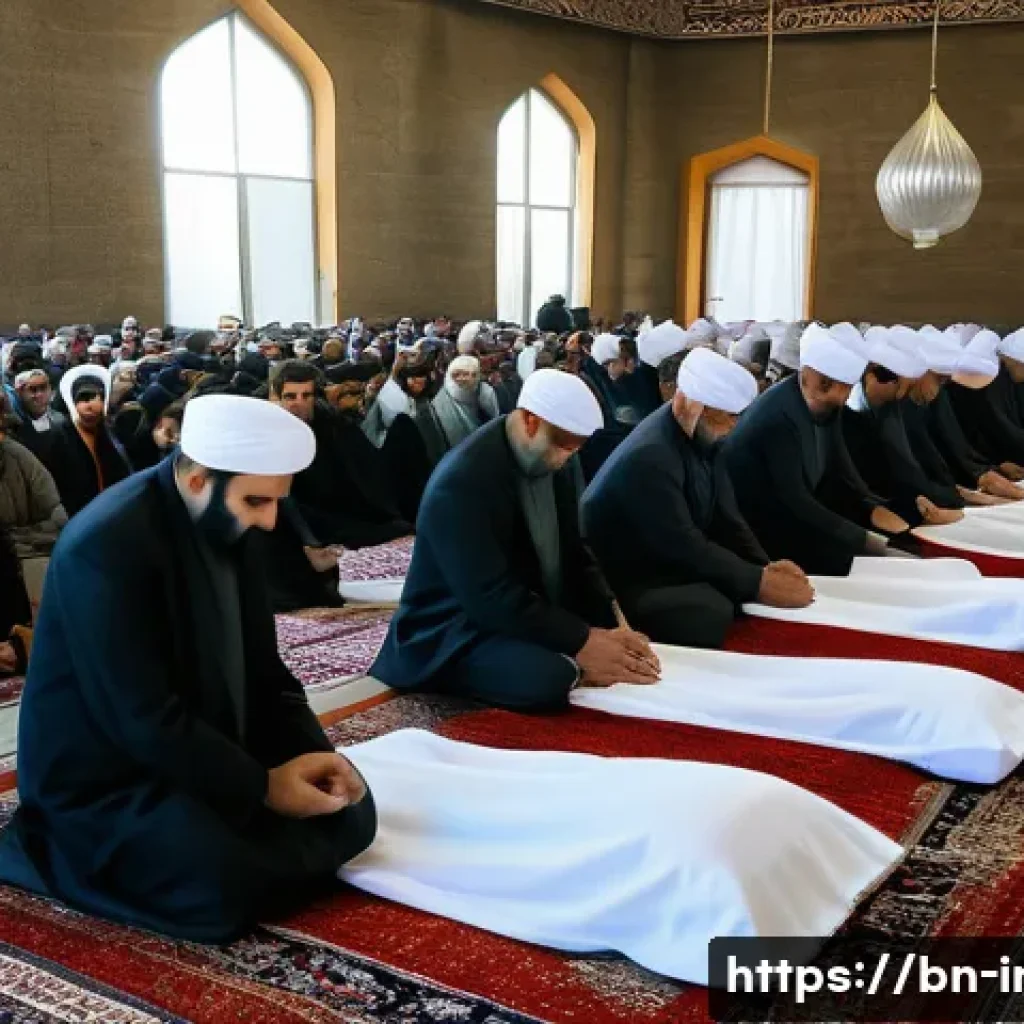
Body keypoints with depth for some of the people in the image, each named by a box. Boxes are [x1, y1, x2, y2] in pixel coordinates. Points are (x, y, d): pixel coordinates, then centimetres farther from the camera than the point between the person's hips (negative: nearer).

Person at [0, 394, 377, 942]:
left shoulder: (229, 522, -1)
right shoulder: (107, 545, -26)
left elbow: (261, 665, 8)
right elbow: (146, 722, -28)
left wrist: (312, 749, -8)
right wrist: (262, 786, -21)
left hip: (210, 745, 8)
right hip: (108, 775, -8)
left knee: (349, 811, 0)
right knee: (228, 886, -27)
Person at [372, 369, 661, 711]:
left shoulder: (559, 463, 0)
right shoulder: (462, 482, -25)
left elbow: (575, 555, 7)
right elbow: (491, 598, -29)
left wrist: (612, 627, -8)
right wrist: (581, 641, -29)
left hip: (541, 615, 9)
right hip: (459, 631, -8)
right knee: (551, 679, -34)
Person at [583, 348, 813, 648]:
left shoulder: (703, 439, 3)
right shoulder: (649, 456, -26)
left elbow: (724, 517, 1)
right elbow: (683, 546, -27)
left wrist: (765, 567, -14)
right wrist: (759, 582, -25)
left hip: (675, 567, 9)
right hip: (627, 584, -9)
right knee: (716, 612, -31)